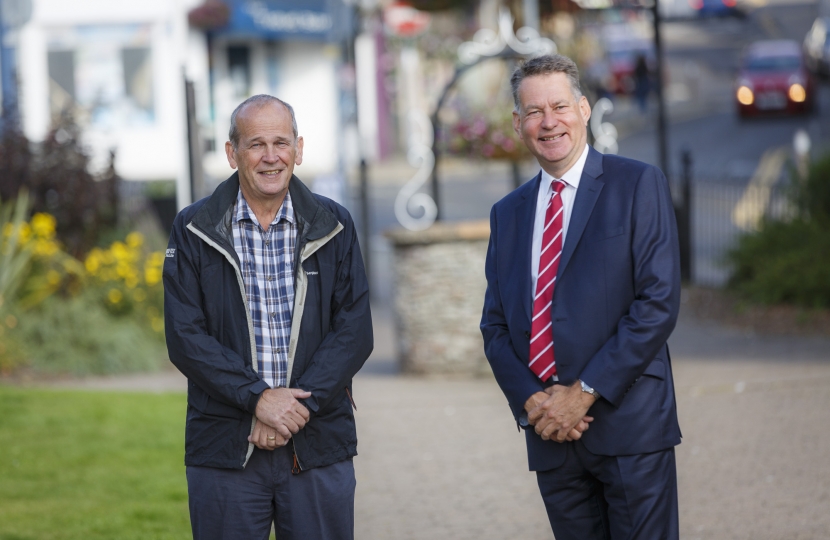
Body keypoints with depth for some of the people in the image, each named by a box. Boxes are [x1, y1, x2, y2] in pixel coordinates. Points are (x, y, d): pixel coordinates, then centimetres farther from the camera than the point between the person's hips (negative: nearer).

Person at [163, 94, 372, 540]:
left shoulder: (333, 227, 7)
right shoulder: (194, 231, 3)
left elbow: (354, 331, 0)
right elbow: (185, 336, -4)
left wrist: (299, 407, -12)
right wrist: (257, 397, -15)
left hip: (320, 448, 1)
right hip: (224, 449, -1)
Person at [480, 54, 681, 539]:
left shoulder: (638, 186, 0)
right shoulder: (508, 213, 16)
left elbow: (659, 302, -8)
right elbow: (495, 326, 14)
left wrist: (585, 393, -12)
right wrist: (530, 400, -5)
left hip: (628, 424, -4)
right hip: (550, 436, 4)